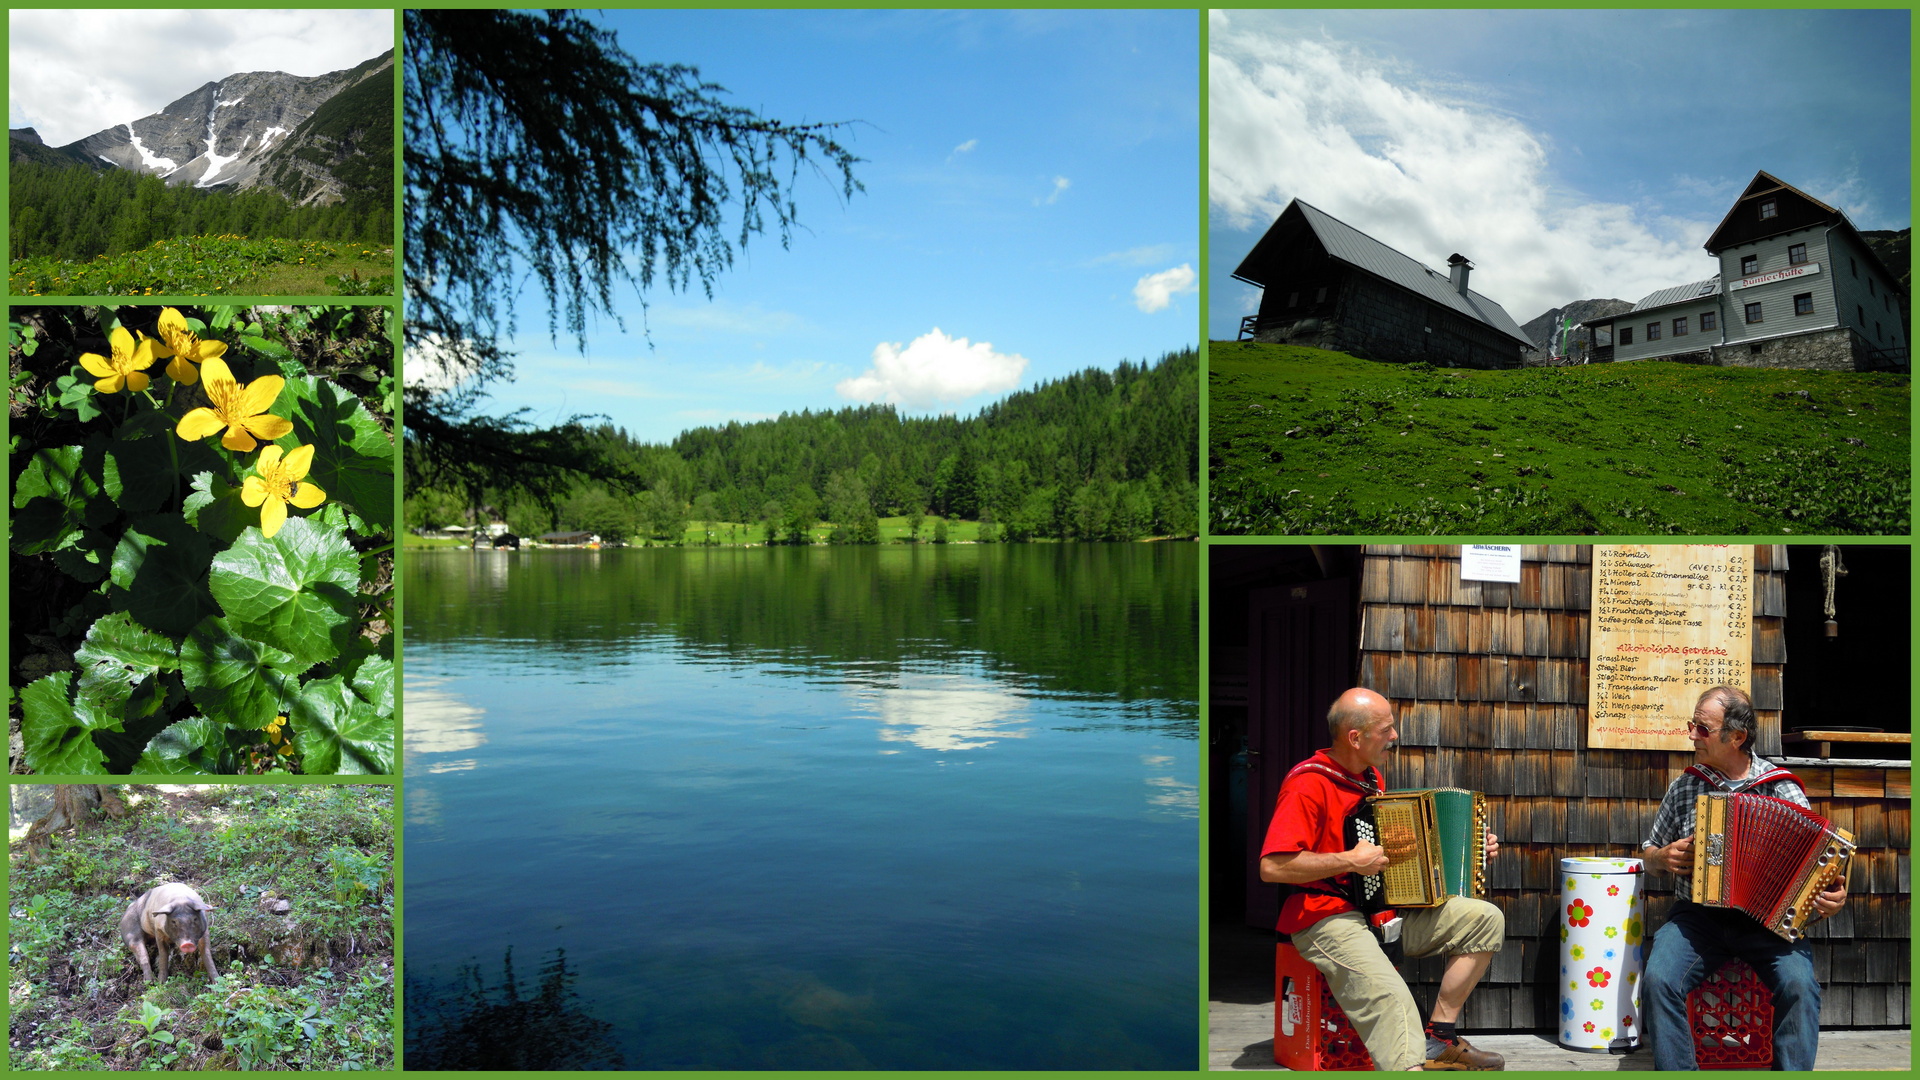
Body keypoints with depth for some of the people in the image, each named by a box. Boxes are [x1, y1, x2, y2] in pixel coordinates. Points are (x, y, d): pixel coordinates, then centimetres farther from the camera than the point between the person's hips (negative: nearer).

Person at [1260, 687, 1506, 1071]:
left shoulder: (1371, 776, 14)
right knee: (1389, 997, -34)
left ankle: (1439, 1037, 6)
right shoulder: (1309, 785, -17)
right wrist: (1350, 861, -22)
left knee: (1486, 919, 1)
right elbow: (1272, 867, -26)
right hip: (1328, 918, -9)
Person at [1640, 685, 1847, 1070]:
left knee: (1799, 985, -29)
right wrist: (1664, 857, -1)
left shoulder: (1782, 788, 3)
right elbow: (1650, 852, 22)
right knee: (1658, 979, -25)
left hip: (1768, 920, -1)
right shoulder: (1684, 787, 10)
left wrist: (1831, 894, -16)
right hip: (1697, 915, 1)